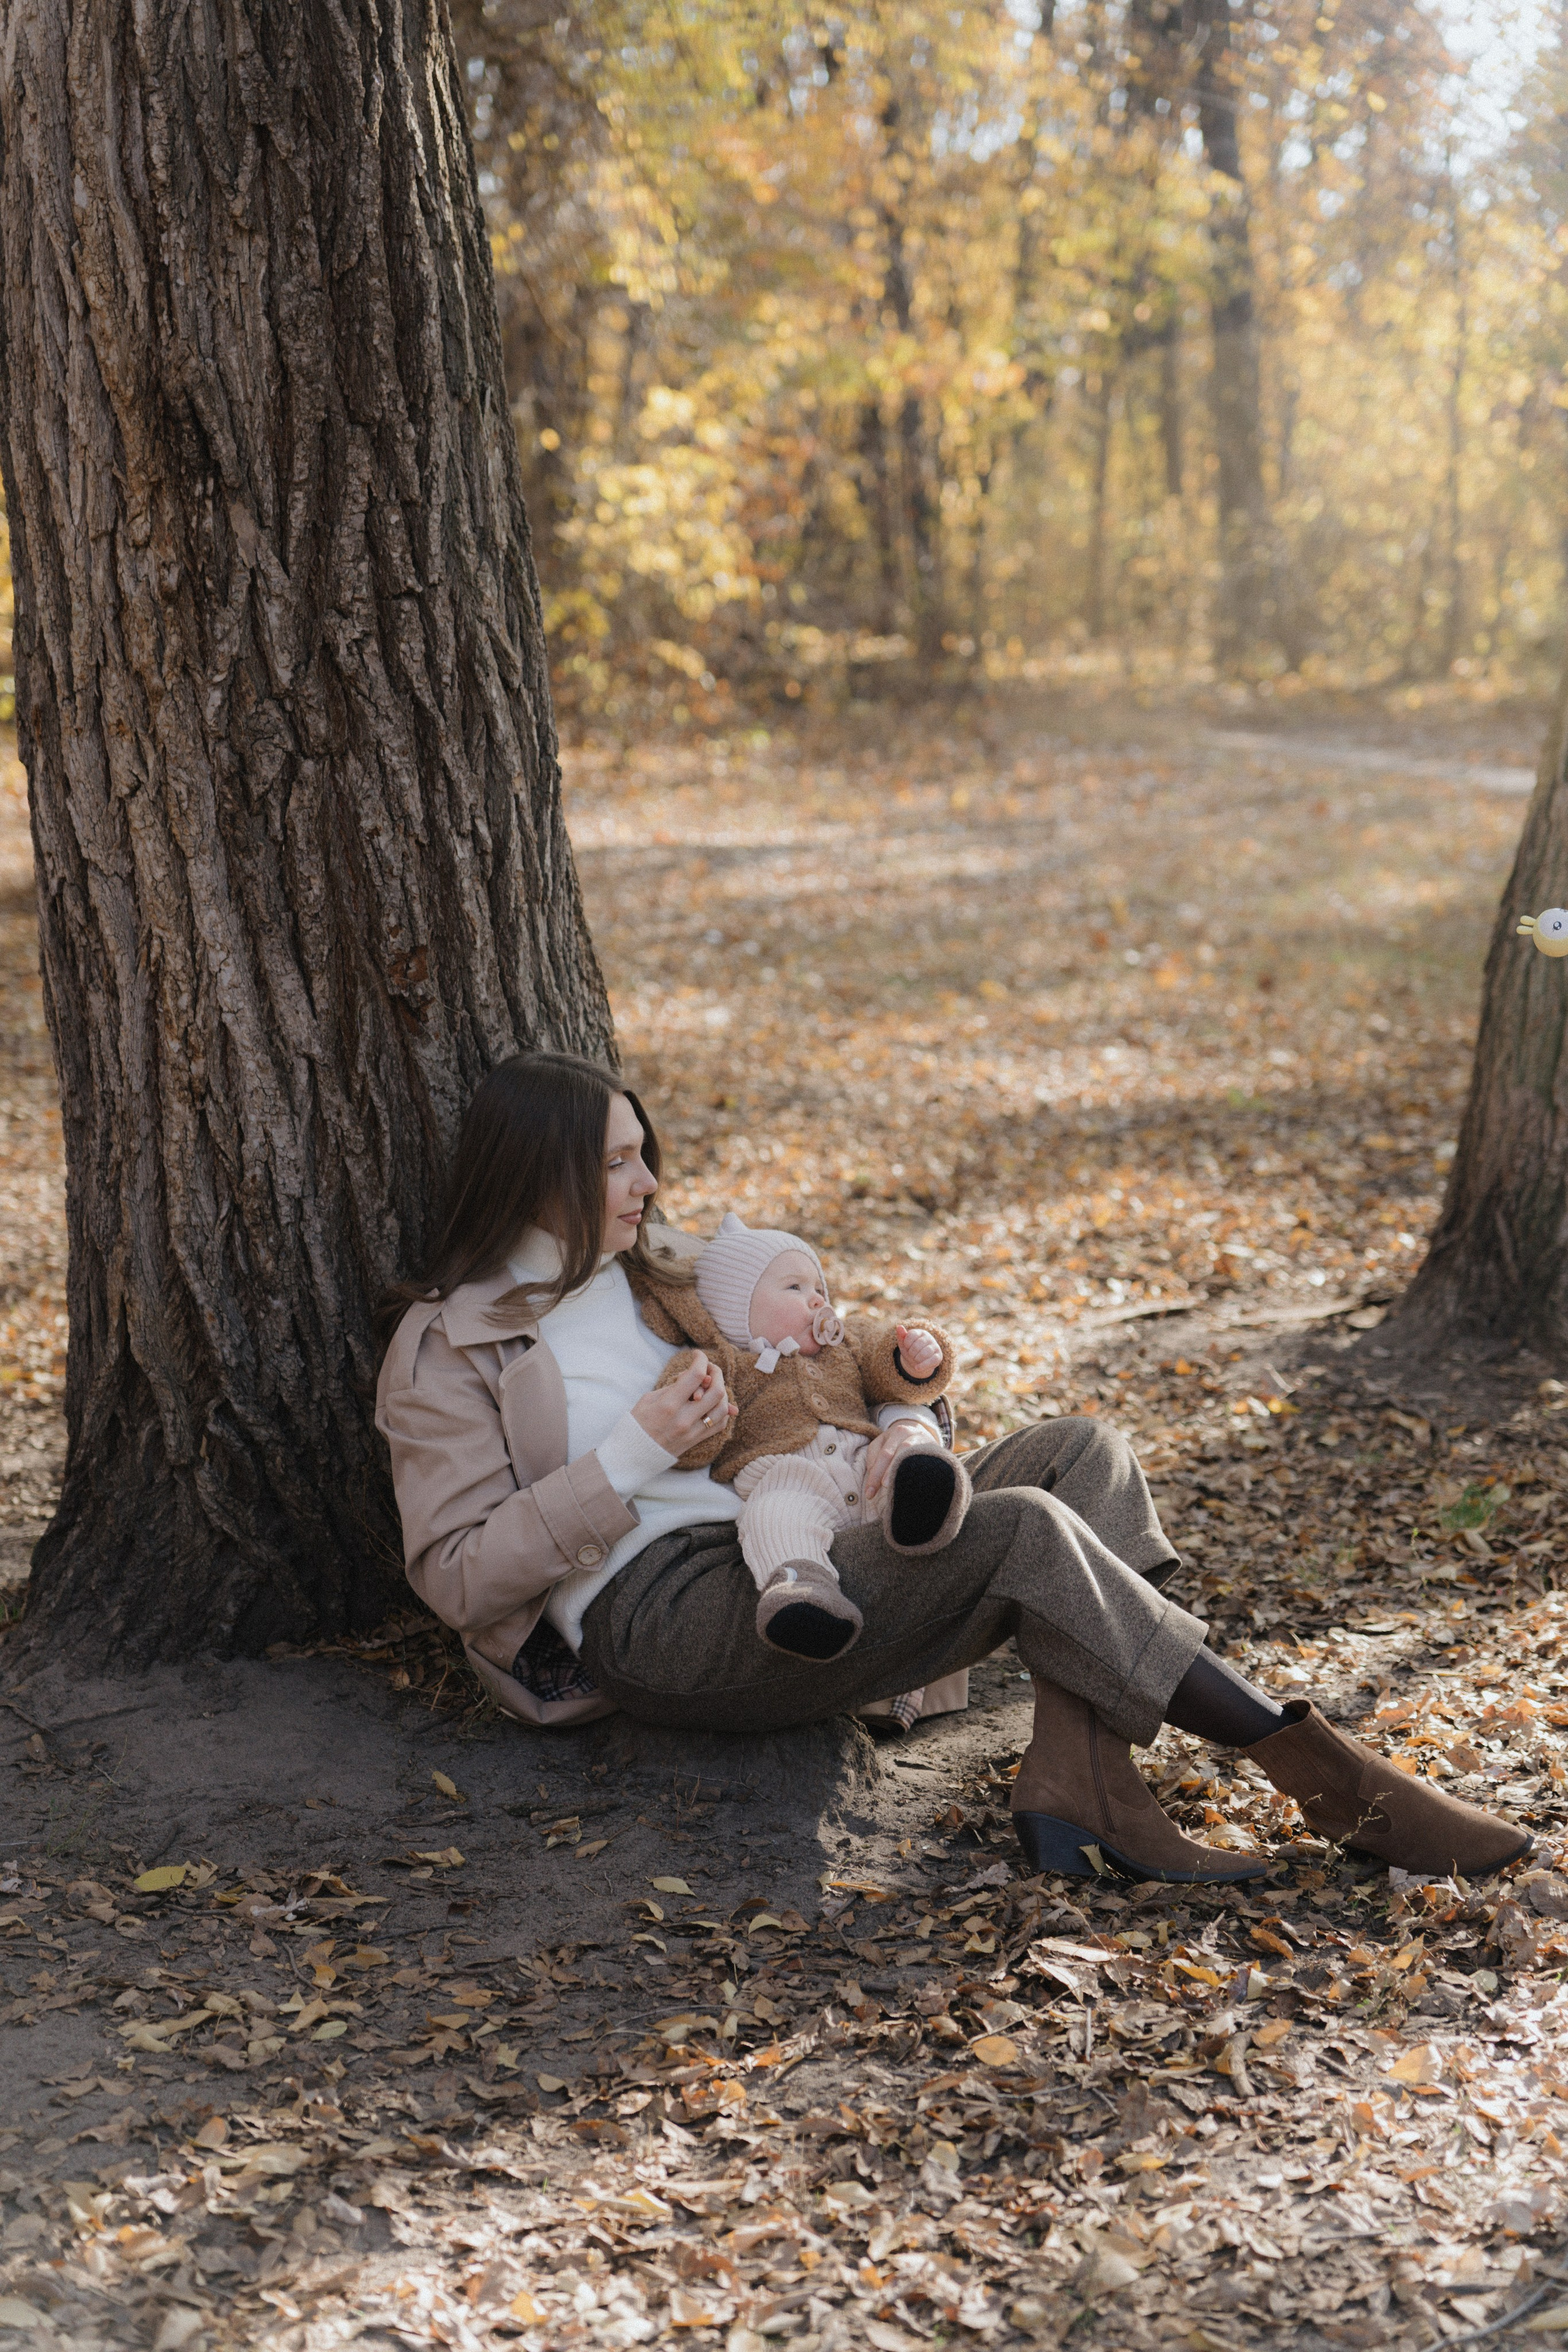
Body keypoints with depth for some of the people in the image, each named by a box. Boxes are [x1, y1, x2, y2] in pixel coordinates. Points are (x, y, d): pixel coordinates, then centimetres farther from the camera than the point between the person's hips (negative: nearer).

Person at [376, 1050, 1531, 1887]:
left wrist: (903, 1428, -1)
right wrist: (637, 1452, -15)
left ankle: (1077, 1778, -34)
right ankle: (1327, 1778, -21)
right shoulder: (446, 1345, 1)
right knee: (1019, 1530, -28)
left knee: (1084, 1453, -12)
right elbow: (459, 1576, -7)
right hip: (660, 1621, -8)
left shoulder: (647, 1278, 22)